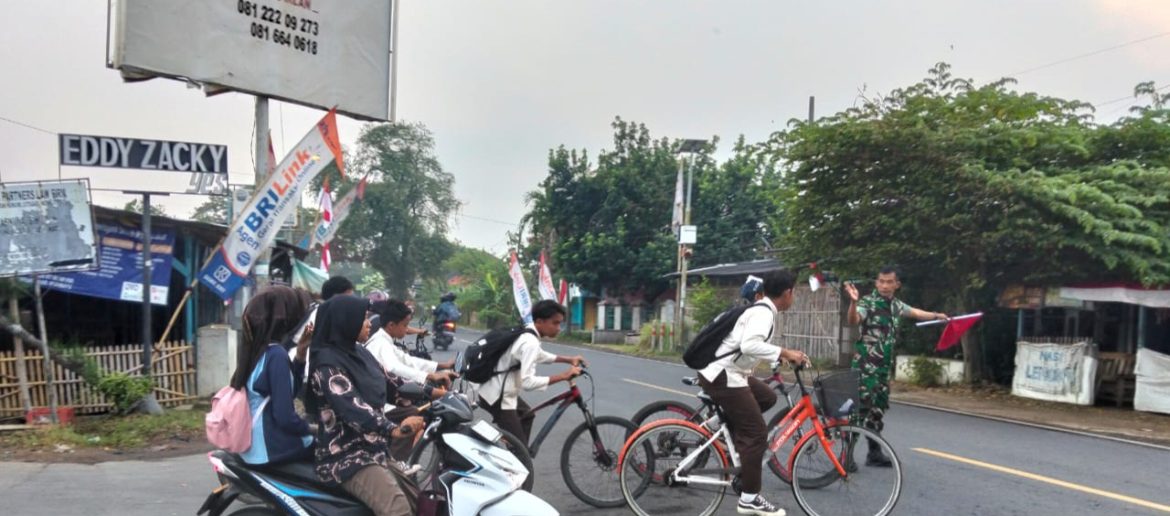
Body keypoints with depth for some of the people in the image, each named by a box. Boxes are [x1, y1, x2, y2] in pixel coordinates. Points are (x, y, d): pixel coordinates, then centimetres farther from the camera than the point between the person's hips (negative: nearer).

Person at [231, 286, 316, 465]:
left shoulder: (251, 348, 7)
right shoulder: (275, 354, -19)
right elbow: (285, 417, -22)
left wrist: (299, 356, 3)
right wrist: (312, 429, -5)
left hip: (252, 446, 9)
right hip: (271, 448, -9)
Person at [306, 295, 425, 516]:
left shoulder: (358, 353, 10)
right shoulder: (327, 363, -15)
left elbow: (389, 386, 15)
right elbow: (351, 407, -28)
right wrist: (394, 429, -39)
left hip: (374, 450, 9)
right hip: (347, 458, -9)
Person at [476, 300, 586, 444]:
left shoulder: (526, 333, 5)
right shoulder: (530, 342, -25)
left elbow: (539, 356, 26)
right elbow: (528, 382, -35)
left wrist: (568, 359, 16)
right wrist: (562, 376, -32)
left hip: (500, 391, 11)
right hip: (498, 397, -11)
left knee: (527, 415, 32)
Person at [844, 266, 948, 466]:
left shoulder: (896, 305, 9)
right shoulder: (868, 302, -13)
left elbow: (914, 312, 31)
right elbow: (853, 320, -33)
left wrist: (936, 316, 45)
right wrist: (853, 301, -53)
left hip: (884, 367, 7)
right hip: (865, 366, -7)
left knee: (878, 410, 13)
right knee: (860, 408, -11)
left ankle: (874, 453, 22)